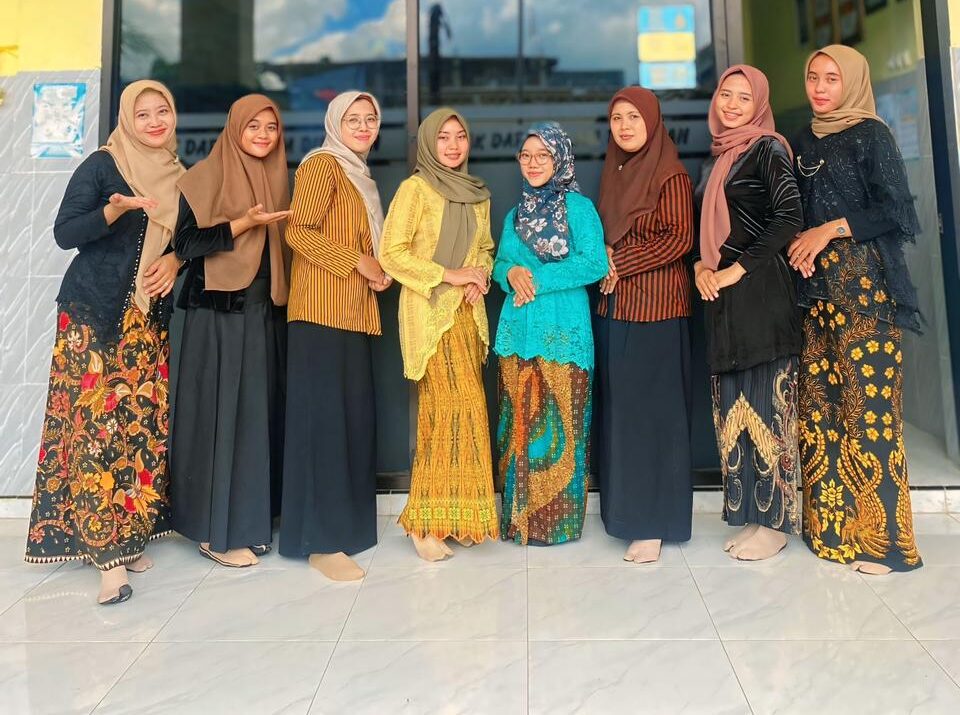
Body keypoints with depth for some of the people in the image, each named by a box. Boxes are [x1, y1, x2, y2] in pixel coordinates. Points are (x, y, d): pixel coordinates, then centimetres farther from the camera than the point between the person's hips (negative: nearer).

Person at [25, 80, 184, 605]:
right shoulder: (101, 165, -1)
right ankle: (107, 550, -9)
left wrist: (175, 259, -1)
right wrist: (114, 211, -23)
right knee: (98, 422, -12)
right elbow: (64, 233, -7)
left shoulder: (179, 176, 14)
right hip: (96, 312, -5)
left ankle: (129, 533, 12)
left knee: (145, 423, 0)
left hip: (152, 318, 5)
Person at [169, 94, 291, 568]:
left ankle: (253, 519, 18)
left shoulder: (278, 179, 15)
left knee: (262, 411, 6)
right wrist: (244, 224, -18)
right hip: (220, 313, -6)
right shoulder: (206, 176, -3)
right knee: (222, 412, -4)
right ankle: (218, 529, 7)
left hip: (267, 314, 6)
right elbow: (185, 243, -10)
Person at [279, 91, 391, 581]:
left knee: (354, 414, 8)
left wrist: (379, 273, 7)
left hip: (353, 311, 9)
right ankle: (321, 540, -3)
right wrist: (357, 262, -13)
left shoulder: (360, 175, 23)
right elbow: (298, 232, -14)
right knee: (323, 415, -8)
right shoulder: (322, 164, -3)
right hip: (322, 310, -8)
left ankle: (345, 523, 19)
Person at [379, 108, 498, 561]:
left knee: (445, 411, 6)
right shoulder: (415, 188, -3)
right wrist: (450, 275, -13)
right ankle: (426, 522, 0)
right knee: (460, 405, -12)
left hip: (468, 312, 6)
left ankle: (455, 515, 14)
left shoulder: (477, 194, 16)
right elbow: (391, 253, -10)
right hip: (429, 311, -6)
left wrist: (480, 277, 2)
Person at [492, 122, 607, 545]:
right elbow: (499, 263, 18)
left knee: (559, 423, -2)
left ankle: (559, 520, 10)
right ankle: (519, 517, 19)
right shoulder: (515, 215, 18)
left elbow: (594, 264, -12)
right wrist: (511, 273, -6)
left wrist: (538, 280, -13)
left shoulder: (578, 207, -1)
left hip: (563, 331, -5)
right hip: (517, 330, 6)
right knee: (519, 422, 7)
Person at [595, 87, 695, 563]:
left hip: (655, 308, -7)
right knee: (618, 408, 8)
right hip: (613, 306, 7)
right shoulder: (614, 173, 16)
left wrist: (621, 264, -11)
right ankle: (624, 508, 19)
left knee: (651, 410, -3)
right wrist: (604, 262, 0)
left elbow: (679, 238, -11)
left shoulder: (670, 175, -5)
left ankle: (652, 524, 6)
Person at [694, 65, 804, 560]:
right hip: (719, 294, 8)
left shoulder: (767, 149, -3)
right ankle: (748, 513, 19)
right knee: (733, 403, 8)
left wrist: (737, 270, -15)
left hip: (760, 291, -7)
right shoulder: (718, 158, 19)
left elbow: (790, 218, -14)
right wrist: (701, 266, 3)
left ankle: (775, 522, 6)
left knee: (764, 400, -5)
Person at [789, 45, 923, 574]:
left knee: (868, 398, -8)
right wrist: (801, 246, 2)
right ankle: (831, 525, 10)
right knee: (820, 400, 2)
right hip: (816, 284, 6)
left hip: (864, 282, -6)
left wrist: (831, 230, -11)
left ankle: (880, 535, 0)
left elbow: (896, 209, -6)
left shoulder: (871, 135, 1)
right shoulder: (804, 143, 18)